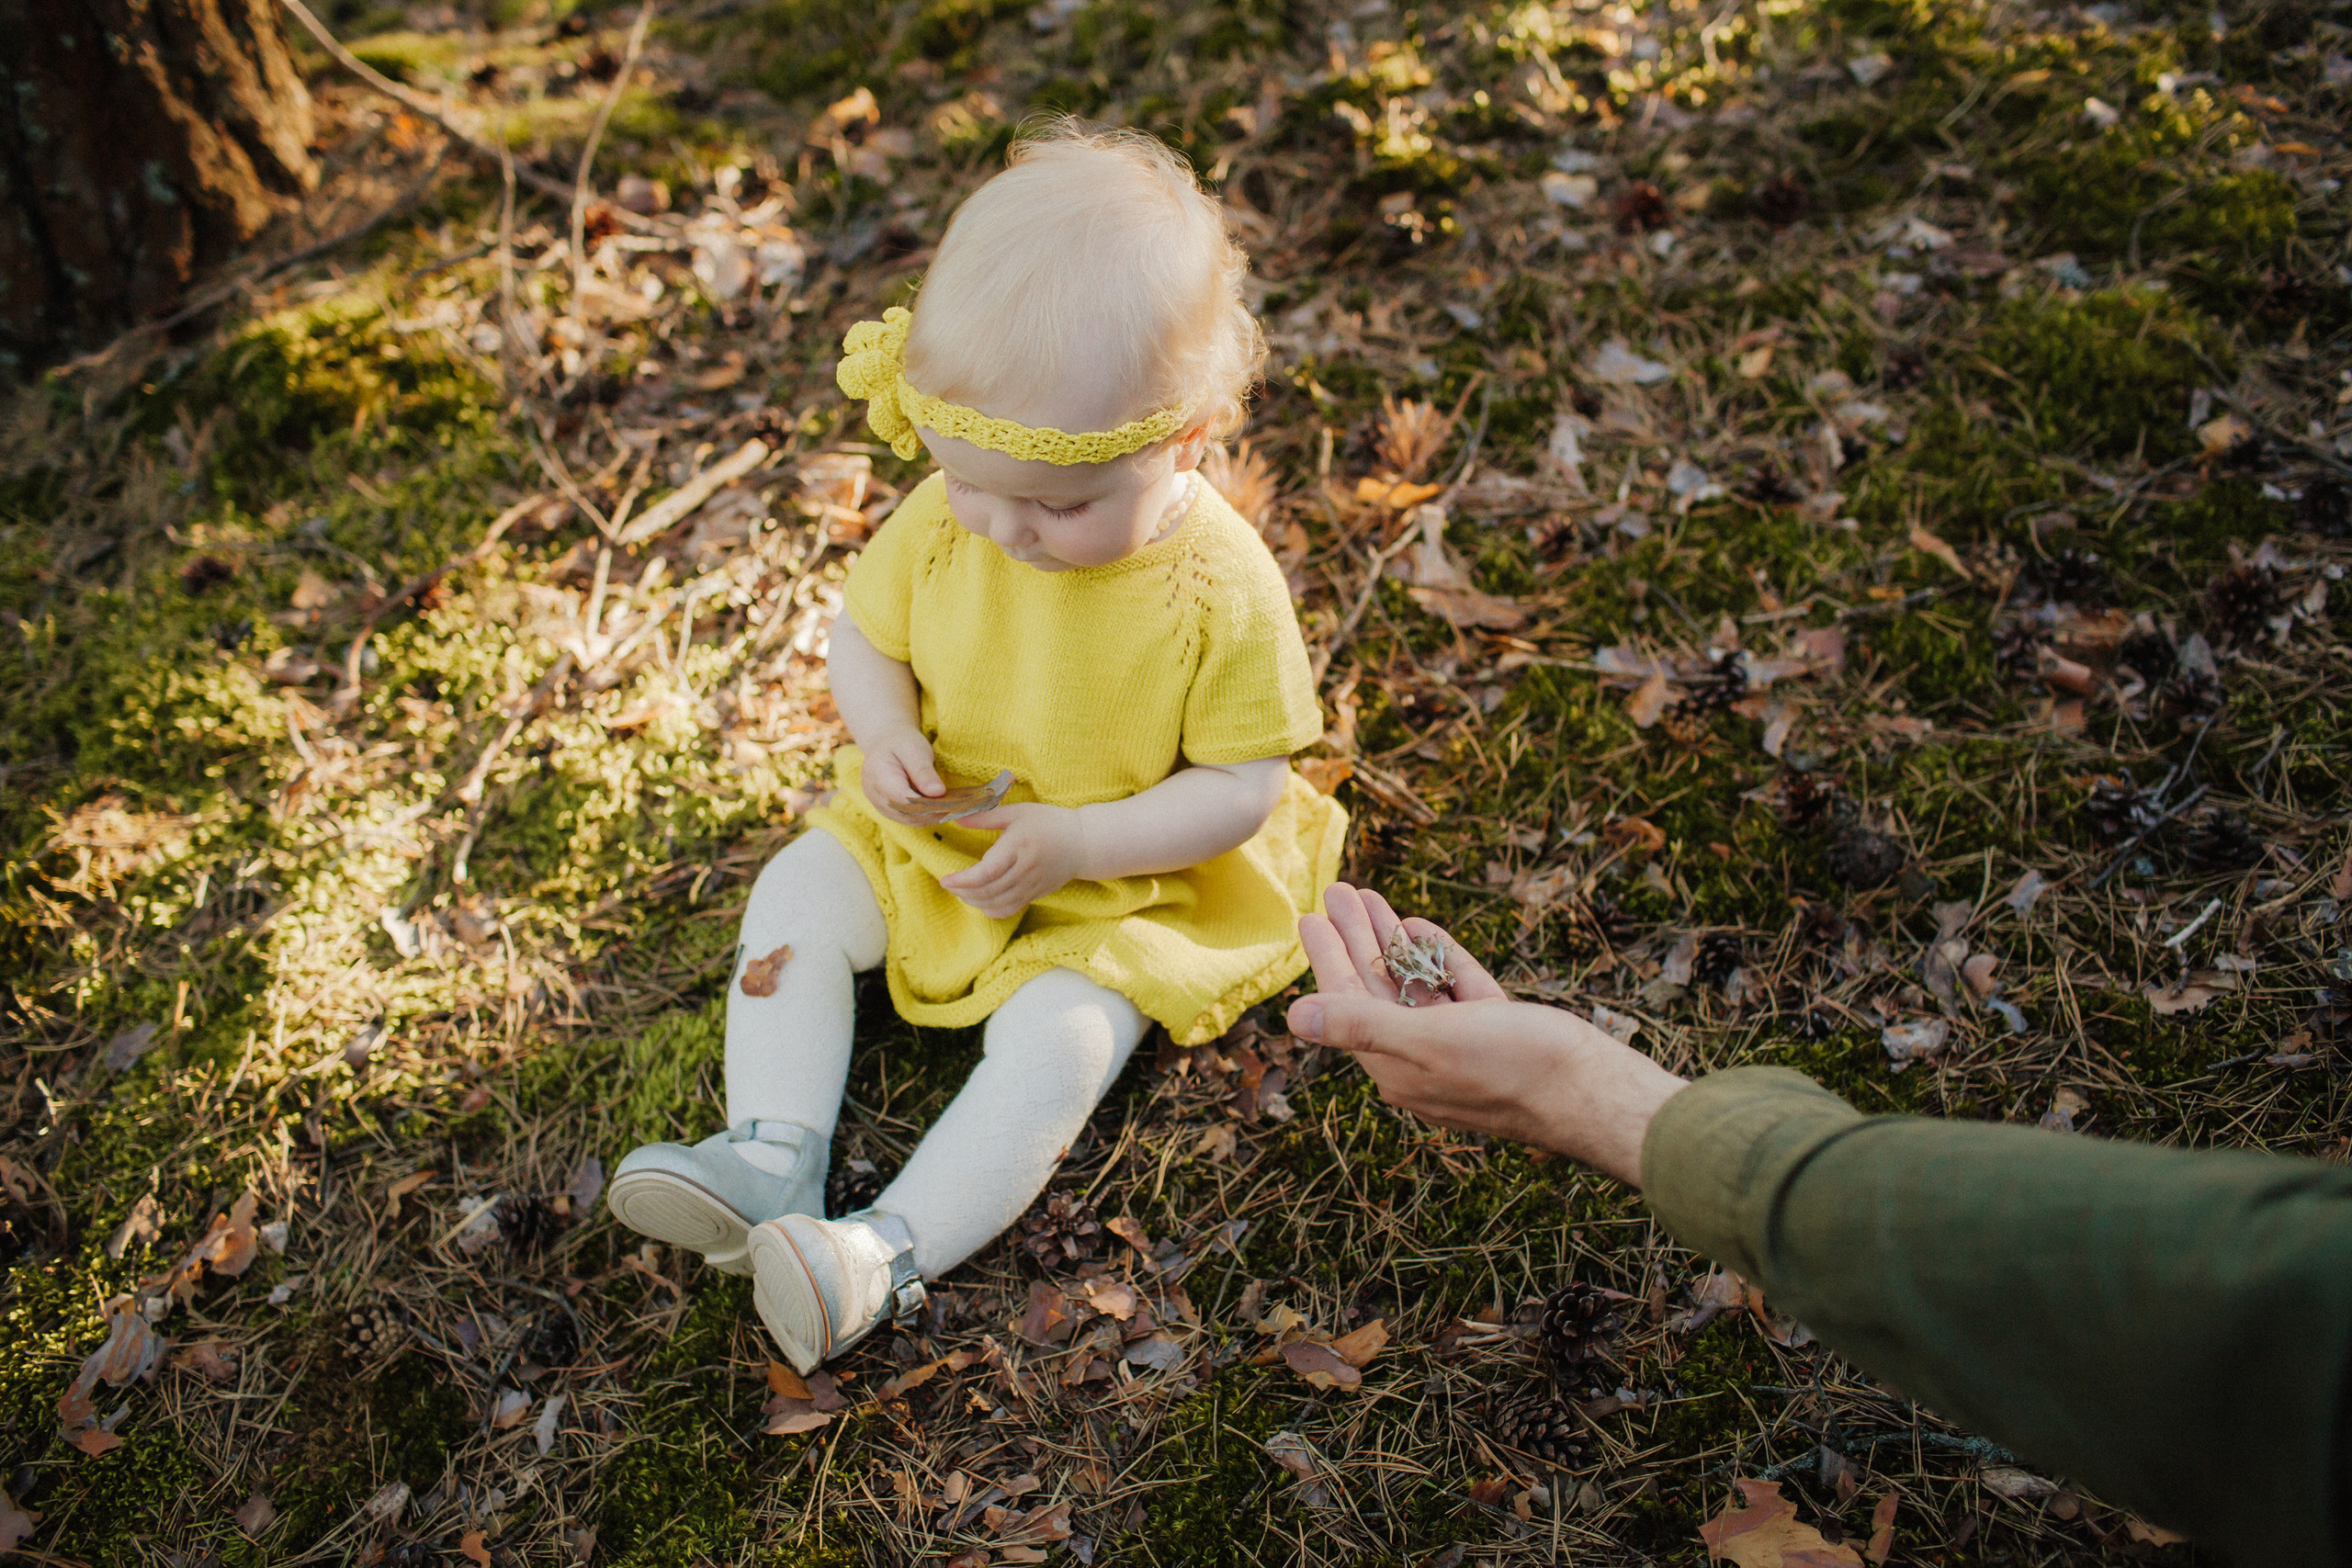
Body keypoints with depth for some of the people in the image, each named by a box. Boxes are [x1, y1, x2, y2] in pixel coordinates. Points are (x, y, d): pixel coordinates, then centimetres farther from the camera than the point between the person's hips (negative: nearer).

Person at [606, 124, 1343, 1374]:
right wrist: (885, 733, -19)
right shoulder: (943, 523, -14)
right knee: (795, 896, -6)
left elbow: (1243, 785, -19)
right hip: (929, 831, 5)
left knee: (1057, 1038, -25)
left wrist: (1071, 844, -29)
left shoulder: (1221, 589, -26)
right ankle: (771, 1157, -8)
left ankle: (892, 1250, -24)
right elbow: (862, 637, 3)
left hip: (1126, 883, -5)